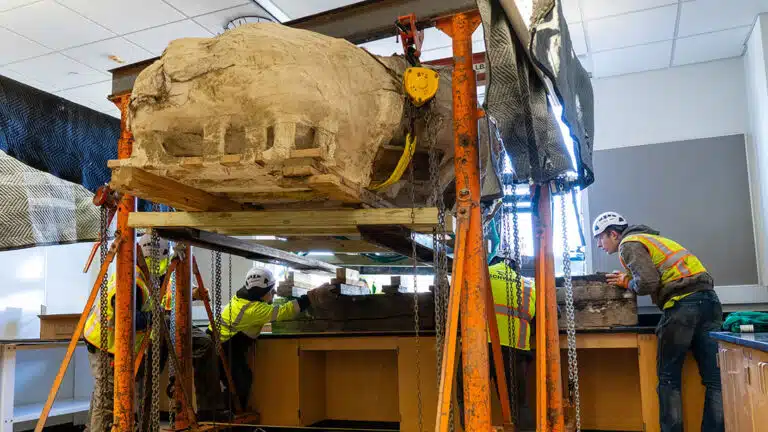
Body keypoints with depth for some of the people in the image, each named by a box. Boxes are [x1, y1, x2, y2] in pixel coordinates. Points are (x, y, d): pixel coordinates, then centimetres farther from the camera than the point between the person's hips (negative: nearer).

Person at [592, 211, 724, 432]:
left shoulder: (629, 244, -1)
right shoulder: (647, 238, 27)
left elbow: (648, 282, -14)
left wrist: (628, 284, 5)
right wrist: (627, 277, 16)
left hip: (683, 303, -9)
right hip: (707, 297, 9)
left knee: (669, 377, 2)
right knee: (714, 376, 4)